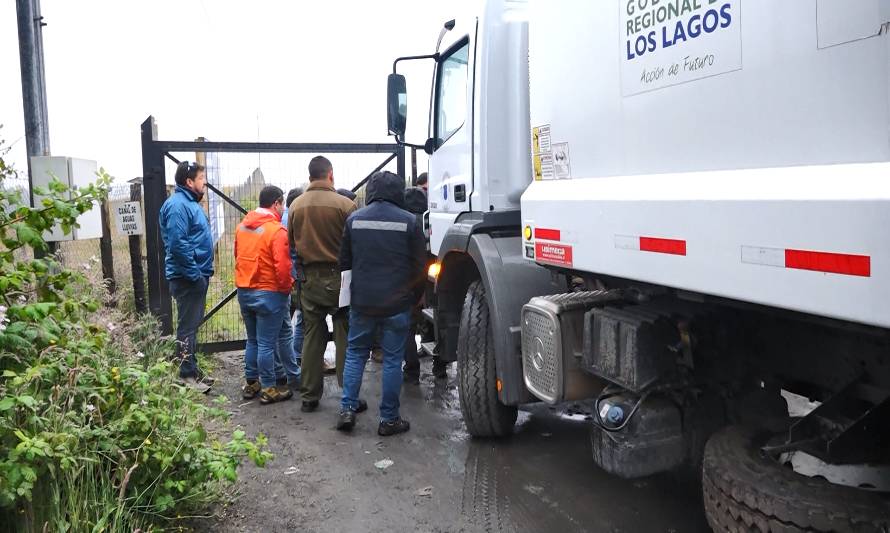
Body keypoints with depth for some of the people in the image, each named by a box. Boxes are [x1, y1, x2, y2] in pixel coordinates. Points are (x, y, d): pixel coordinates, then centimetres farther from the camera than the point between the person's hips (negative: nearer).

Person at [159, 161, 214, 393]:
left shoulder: (190, 203, 15)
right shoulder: (178, 205, -17)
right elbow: (177, 245, -25)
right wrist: (195, 275, -21)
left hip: (196, 276, 10)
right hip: (187, 278, -10)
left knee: (192, 325, 16)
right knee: (187, 327, -2)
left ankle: (193, 371, 26)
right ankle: (187, 376, 6)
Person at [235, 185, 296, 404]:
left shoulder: (242, 225, 6)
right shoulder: (277, 230, -17)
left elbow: (238, 256, 15)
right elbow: (282, 266, -22)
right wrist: (286, 287, -6)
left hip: (244, 291, 7)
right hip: (269, 293, -7)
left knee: (252, 340, 19)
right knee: (267, 344, 1)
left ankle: (251, 383, 27)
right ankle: (269, 389, 10)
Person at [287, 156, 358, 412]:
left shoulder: (296, 206, -1)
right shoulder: (345, 204, -13)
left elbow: (291, 242, 6)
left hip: (309, 278, 4)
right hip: (338, 277, -3)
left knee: (311, 337, 13)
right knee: (344, 337, 6)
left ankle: (309, 396, 19)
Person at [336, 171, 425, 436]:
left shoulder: (354, 219, 1)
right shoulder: (409, 221, -7)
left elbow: (344, 261, 8)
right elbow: (419, 265, -2)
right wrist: (414, 297, 13)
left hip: (362, 302, 2)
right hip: (397, 304, -2)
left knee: (355, 353, 18)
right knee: (392, 359, 6)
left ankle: (347, 409, 13)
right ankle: (389, 419, 13)